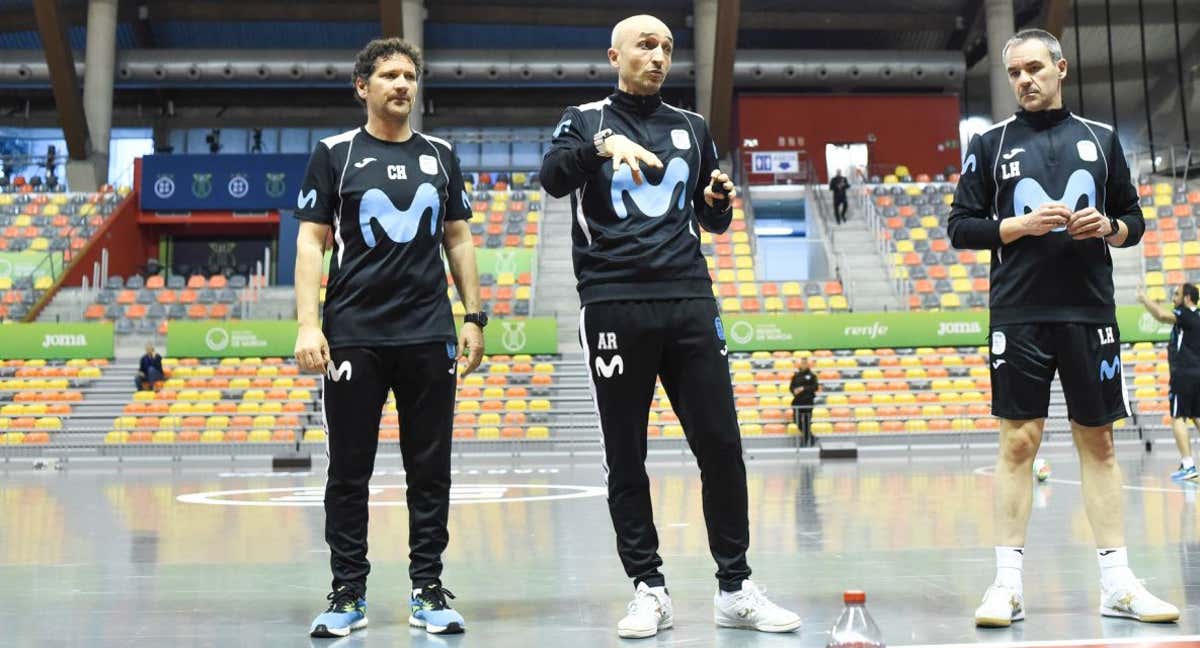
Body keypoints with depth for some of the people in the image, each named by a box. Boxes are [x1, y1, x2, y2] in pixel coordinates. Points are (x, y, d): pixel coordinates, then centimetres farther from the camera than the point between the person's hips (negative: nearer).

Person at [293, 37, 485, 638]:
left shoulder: (440, 155, 12)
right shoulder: (334, 154, 3)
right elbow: (311, 241, 0)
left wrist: (474, 317, 9)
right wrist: (307, 325, -9)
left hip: (430, 336, 2)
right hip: (353, 337, -2)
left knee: (430, 469, 5)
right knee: (348, 471, 4)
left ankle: (428, 589, 16)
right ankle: (348, 594, 15)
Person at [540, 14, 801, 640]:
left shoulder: (693, 128, 17)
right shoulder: (585, 120, 7)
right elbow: (552, 177, -14)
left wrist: (720, 201, 1)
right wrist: (603, 145, -31)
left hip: (689, 304, 3)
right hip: (614, 305, -2)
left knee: (721, 446, 0)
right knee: (625, 458, 2)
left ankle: (735, 588, 11)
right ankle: (649, 589, 13)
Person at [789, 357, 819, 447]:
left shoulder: (811, 375, -3)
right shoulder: (796, 376, 9)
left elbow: (815, 387, -9)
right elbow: (791, 386, 13)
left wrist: (804, 389, -16)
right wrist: (794, 391, -9)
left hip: (807, 401, -5)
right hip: (797, 401, 5)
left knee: (806, 422, -3)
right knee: (798, 421, 5)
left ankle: (805, 441, 8)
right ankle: (811, 438, 24)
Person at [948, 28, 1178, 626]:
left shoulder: (1101, 138, 12)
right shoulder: (991, 144, 6)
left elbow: (1133, 221, 15)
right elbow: (960, 227, 2)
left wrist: (1109, 227, -7)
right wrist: (1020, 225, -12)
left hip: (1090, 313, 2)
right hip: (1019, 315, -2)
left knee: (1098, 443, 6)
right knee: (1018, 443, -2)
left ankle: (1117, 583, 12)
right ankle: (1008, 584, 3)